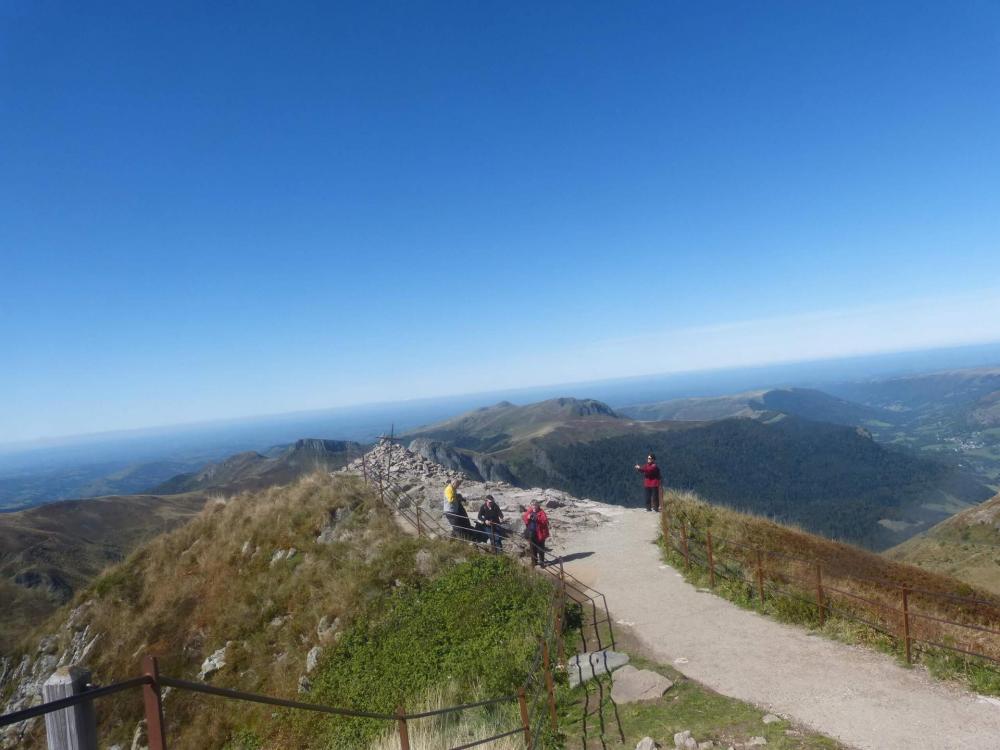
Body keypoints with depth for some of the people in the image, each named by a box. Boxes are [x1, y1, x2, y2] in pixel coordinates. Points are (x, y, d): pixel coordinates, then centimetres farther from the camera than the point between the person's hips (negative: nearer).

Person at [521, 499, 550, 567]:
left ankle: (541, 562, 14)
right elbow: (524, 519, 5)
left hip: (540, 533, -4)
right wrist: (527, 517, -16)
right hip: (531, 533, 4)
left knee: (541, 548, 3)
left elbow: (545, 521, -18)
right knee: (533, 548, 14)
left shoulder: (541, 512, -9)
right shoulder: (529, 512, 5)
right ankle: (534, 561, 26)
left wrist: (537, 519, -30)